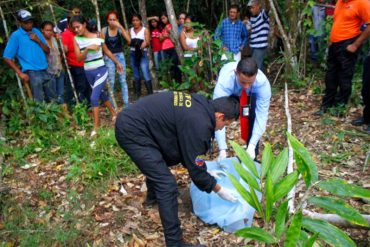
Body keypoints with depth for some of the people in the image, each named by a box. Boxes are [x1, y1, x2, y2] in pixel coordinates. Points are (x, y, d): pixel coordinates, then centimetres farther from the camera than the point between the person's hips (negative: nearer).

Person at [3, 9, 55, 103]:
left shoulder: (36, 31, 12)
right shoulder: (16, 35, -3)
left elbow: (48, 51, 12)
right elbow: (7, 58, -5)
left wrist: (38, 41, -5)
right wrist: (20, 73, -12)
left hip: (45, 72, 6)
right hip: (32, 73, -6)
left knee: (53, 100, 14)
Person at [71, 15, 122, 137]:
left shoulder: (97, 36, -7)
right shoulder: (76, 39, -3)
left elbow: (107, 51, 7)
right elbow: (78, 58, -9)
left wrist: (117, 62, 15)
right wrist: (87, 49, -24)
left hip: (101, 70, -4)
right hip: (88, 72, 4)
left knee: (94, 98, -14)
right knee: (101, 94, 20)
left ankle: (96, 127, -5)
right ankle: (114, 114, 43)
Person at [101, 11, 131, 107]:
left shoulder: (120, 29, -4)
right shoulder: (104, 30, -4)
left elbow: (129, 40, -20)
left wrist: (120, 27, -24)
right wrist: (102, 58, -2)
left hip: (120, 56, 1)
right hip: (108, 57, 0)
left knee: (123, 80, 3)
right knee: (111, 82, 3)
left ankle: (126, 103, 10)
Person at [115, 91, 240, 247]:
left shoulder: (200, 105, 7)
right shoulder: (198, 123, -22)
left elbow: (186, 149, 20)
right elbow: (195, 169, -13)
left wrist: (207, 171, 24)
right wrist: (219, 190, 2)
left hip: (131, 121, 10)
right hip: (131, 130, -10)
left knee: (158, 162, 33)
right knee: (167, 185, -10)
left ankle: (153, 195, 59)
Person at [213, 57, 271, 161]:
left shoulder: (263, 83, -40)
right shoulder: (224, 82, -44)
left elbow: (262, 115, -37)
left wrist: (252, 146, -45)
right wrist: (222, 149, -49)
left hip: (252, 94, 0)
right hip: (229, 93, 1)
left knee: (253, 117, -20)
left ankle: (252, 157, -1)